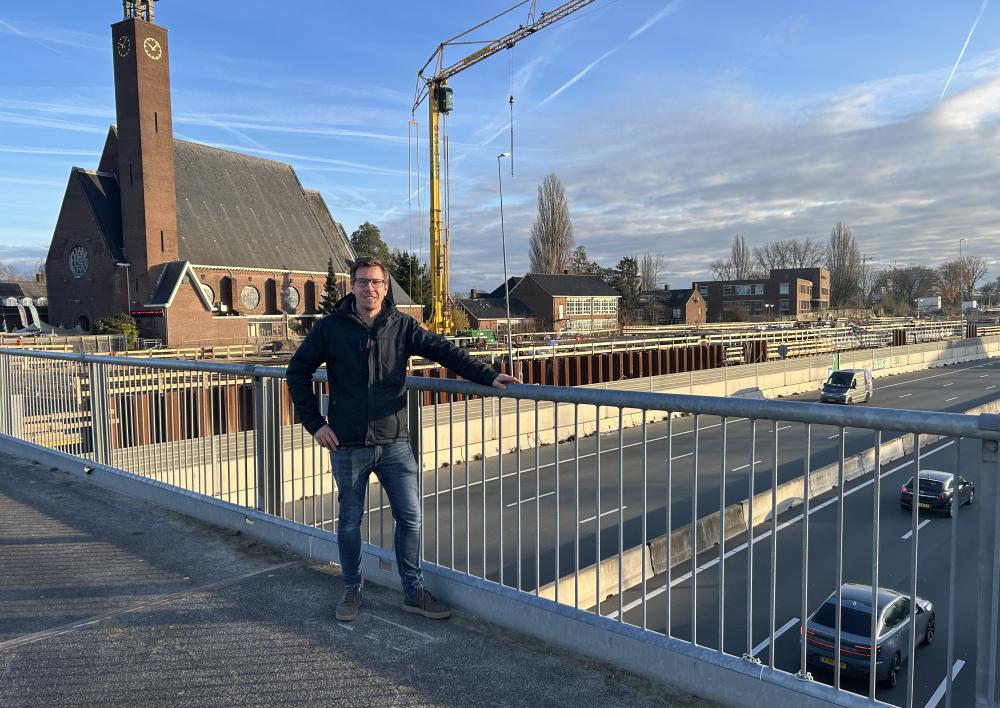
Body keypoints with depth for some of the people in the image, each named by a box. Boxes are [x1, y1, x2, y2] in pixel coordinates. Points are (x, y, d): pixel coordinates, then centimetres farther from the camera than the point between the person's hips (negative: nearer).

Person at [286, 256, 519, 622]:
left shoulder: (402, 326, 1)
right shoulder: (330, 327, -2)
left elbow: (443, 350, -5)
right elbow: (298, 371, 6)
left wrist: (488, 376, -17)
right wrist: (314, 423, -1)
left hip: (394, 442, 1)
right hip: (348, 445, -1)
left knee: (410, 516, 5)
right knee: (350, 520, 12)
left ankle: (414, 591, 22)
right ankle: (352, 590, 32)